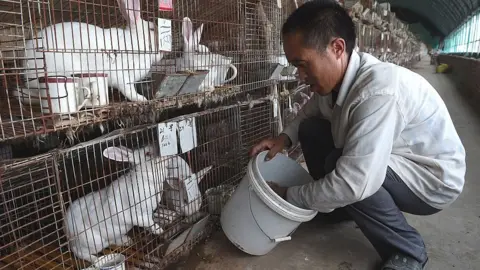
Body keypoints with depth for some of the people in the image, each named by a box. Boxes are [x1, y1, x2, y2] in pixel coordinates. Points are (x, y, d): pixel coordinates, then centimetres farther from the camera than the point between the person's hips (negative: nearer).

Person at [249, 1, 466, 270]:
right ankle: (336, 203, 14)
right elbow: (312, 109, 10)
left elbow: (353, 184, -39)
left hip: (433, 178, -7)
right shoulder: (337, 75, -12)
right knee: (311, 130, -4)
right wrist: (286, 137, -10)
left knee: (337, 166, -31)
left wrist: (289, 196, -24)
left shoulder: (379, 91, -36)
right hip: (392, 160, 7)